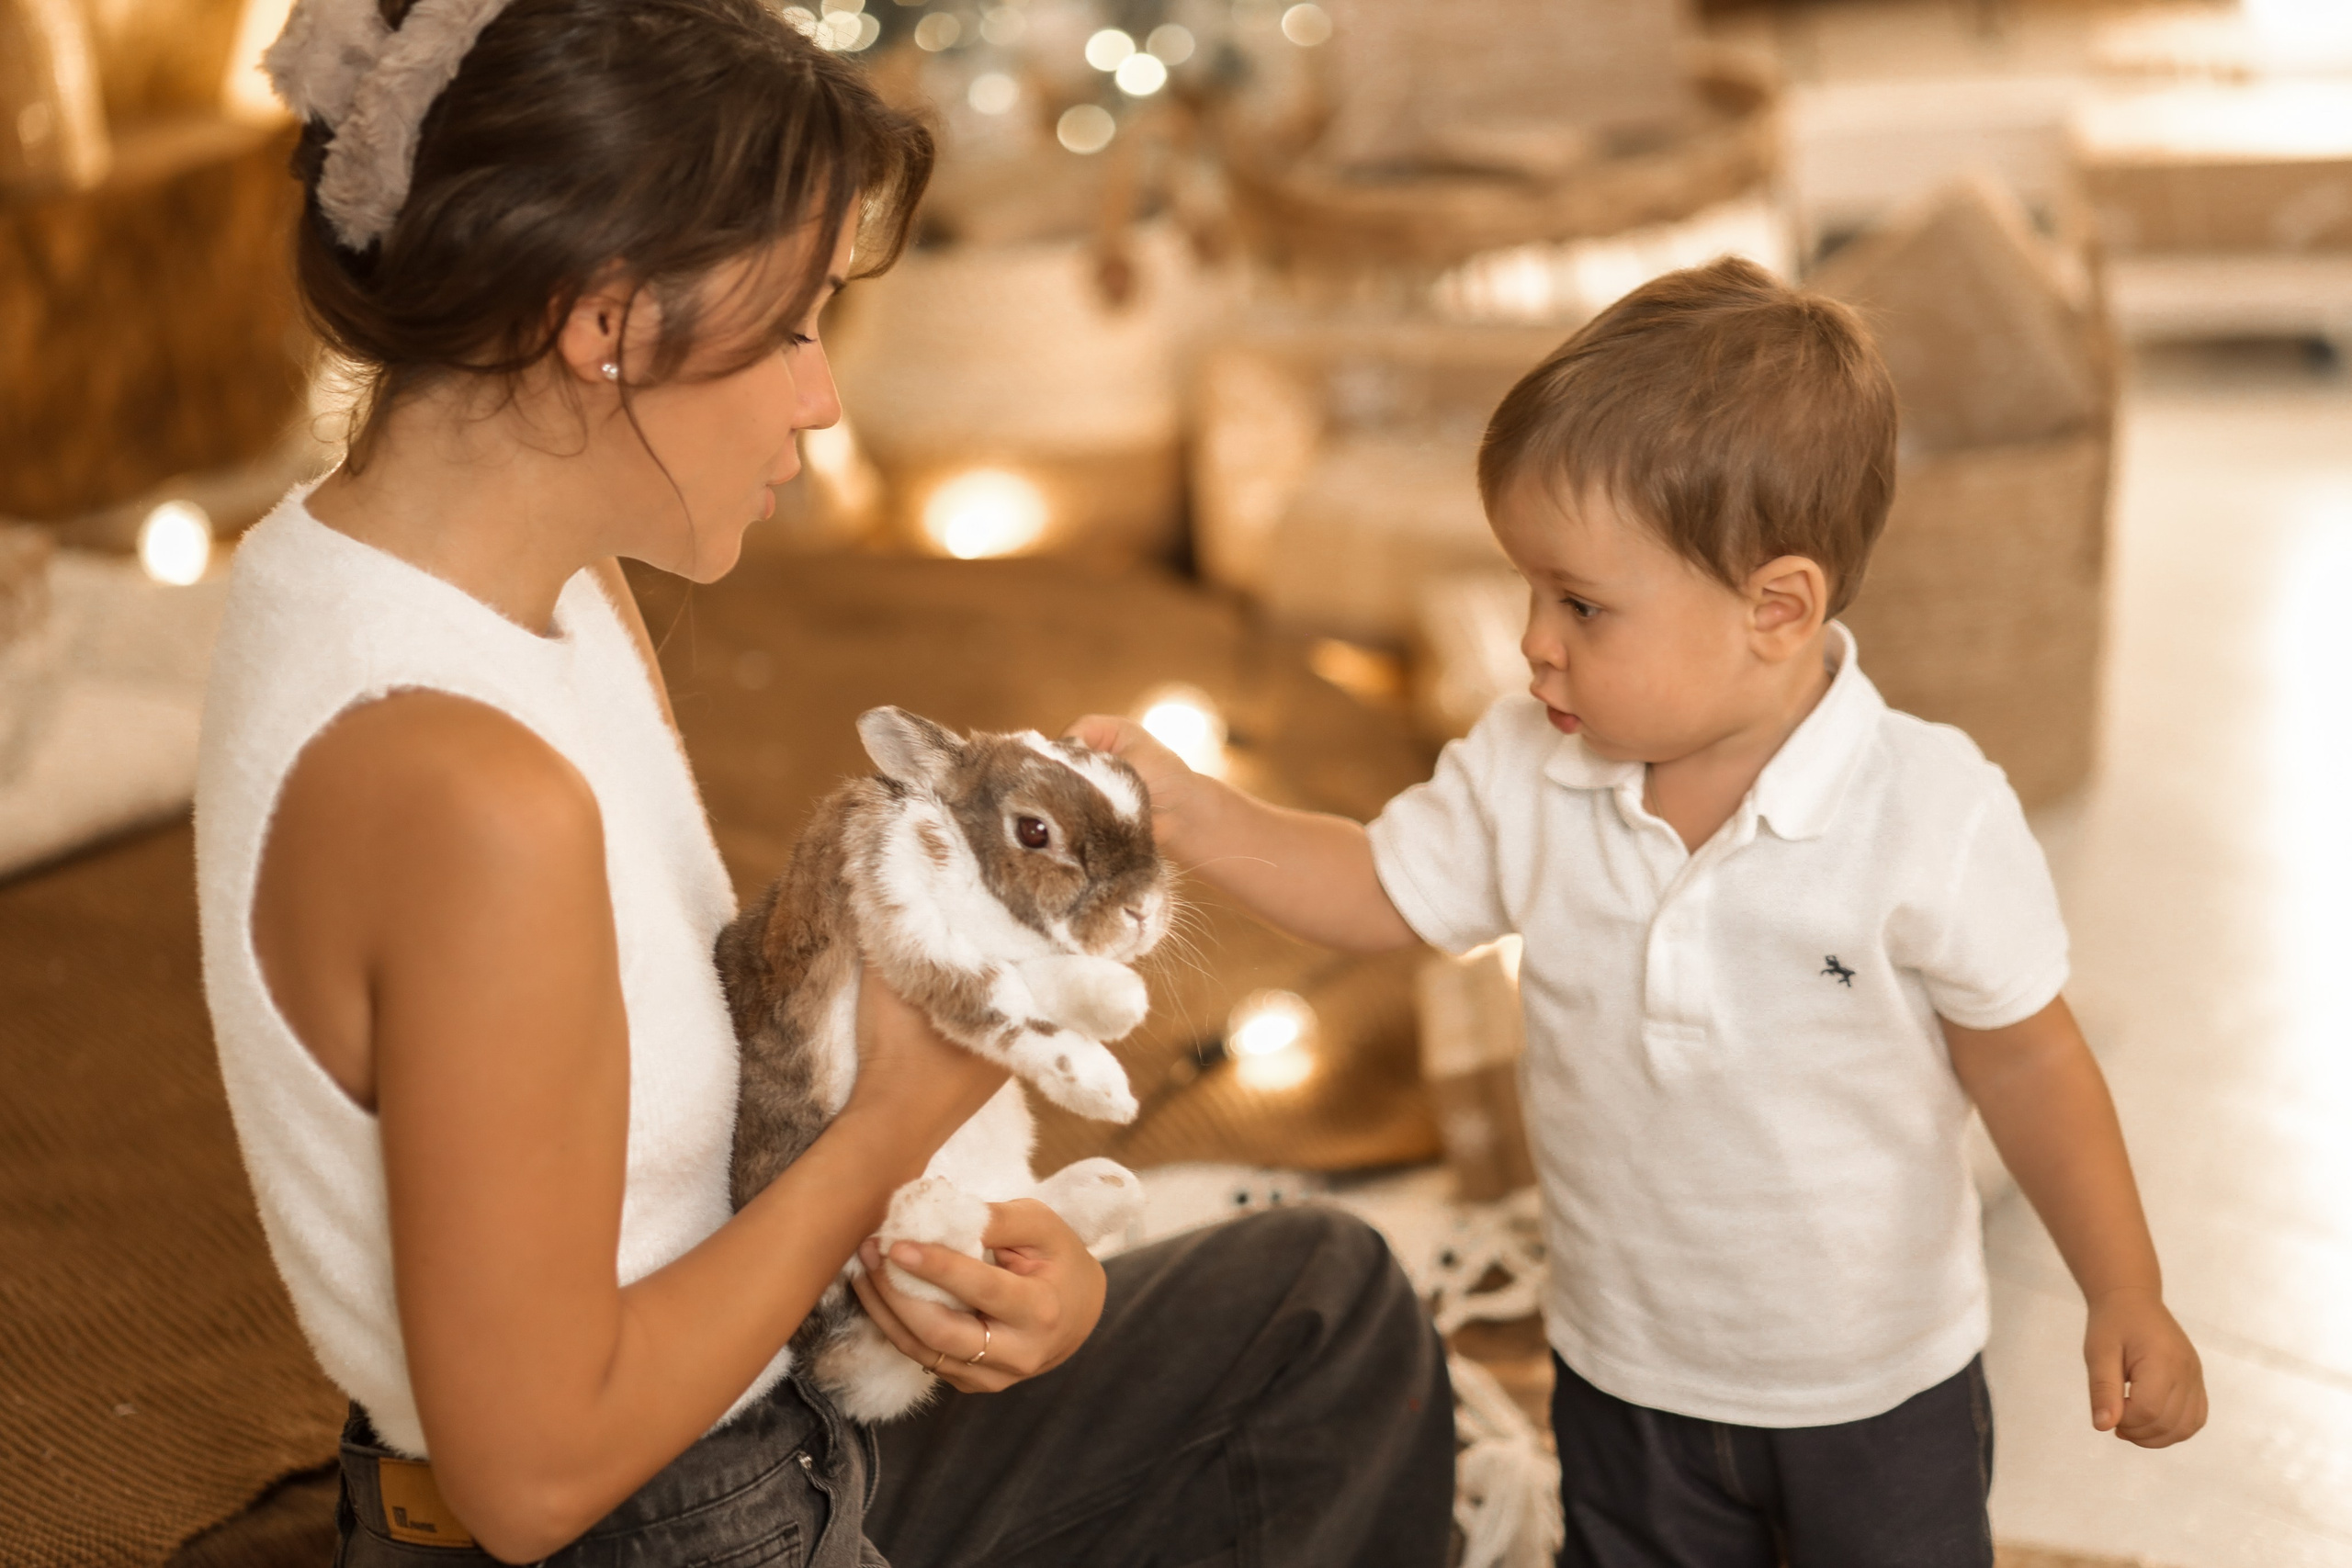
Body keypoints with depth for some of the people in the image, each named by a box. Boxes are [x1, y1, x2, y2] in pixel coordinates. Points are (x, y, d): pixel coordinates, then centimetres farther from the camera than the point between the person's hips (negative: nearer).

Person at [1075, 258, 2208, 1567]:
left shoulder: (1930, 816, -24)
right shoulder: (1528, 776, -14)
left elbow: (2024, 1058, -13)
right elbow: (1381, 890, 2)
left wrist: (2127, 1298, -10)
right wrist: (1186, 810, -12)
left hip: (1879, 1394, -3)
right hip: (1628, 1378, 3)